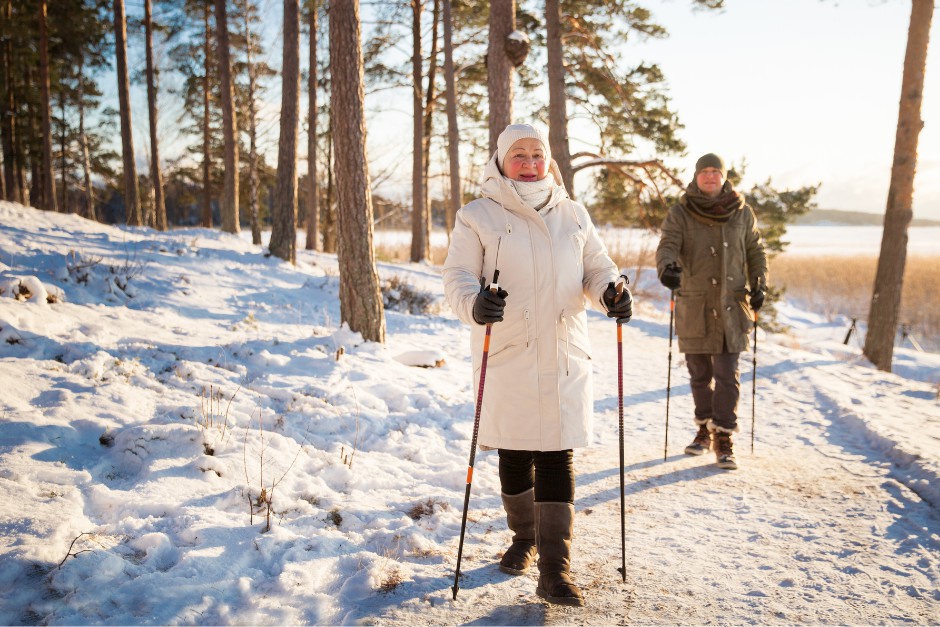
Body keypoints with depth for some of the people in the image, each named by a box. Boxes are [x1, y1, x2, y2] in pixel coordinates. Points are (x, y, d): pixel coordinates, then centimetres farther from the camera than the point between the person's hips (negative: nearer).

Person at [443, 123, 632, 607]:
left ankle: (554, 569, 2)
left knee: (557, 455, -3)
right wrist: (474, 304, -28)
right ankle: (524, 538, 35)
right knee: (514, 454, 11)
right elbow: (457, 276, -6)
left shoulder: (573, 214, 11)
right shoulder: (477, 217, 1)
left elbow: (596, 267, 15)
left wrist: (611, 292, -8)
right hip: (507, 355, -1)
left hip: (564, 354, 2)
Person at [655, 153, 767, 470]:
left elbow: (755, 250, 16)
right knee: (699, 374, 10)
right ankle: (705, 429, 27)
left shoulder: (742, 213, 5)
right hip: (694, 306, 0)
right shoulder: (680, 214, -2)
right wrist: (666, 268, -37)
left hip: (730, 306, 0)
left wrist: (759, 285, 4)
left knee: (727, 373, -5)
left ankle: (724, 438, 2)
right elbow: (667, 246, -16)